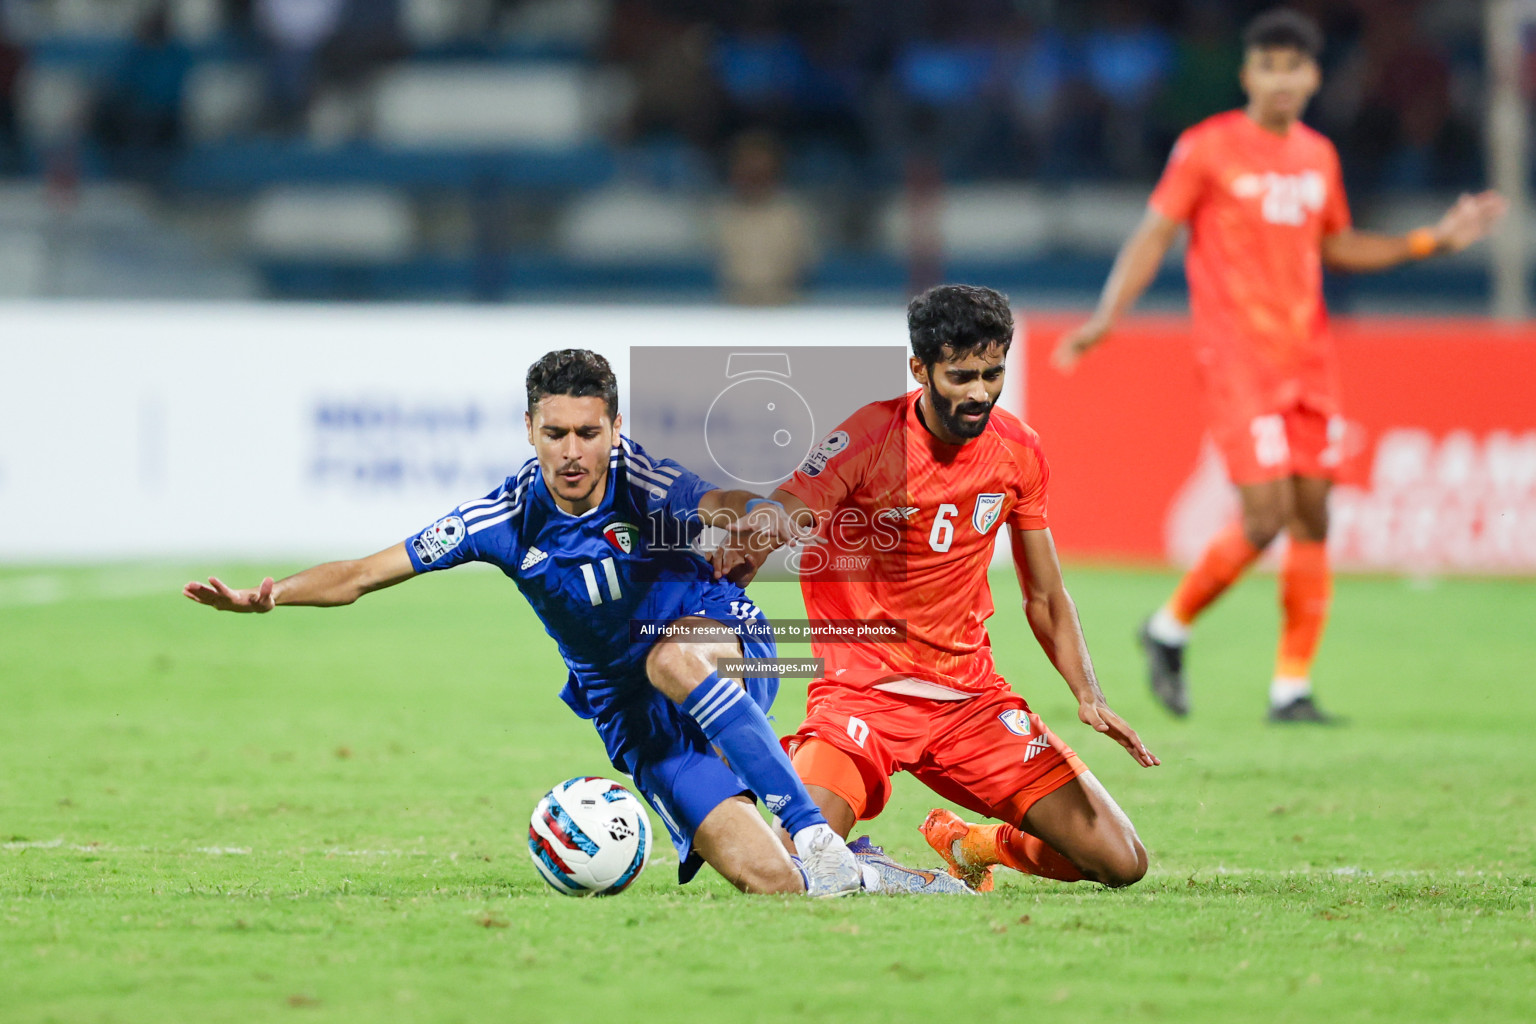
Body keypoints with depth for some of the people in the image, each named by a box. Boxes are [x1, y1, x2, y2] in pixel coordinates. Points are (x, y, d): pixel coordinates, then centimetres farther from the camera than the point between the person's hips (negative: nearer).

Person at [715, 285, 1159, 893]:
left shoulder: (1018, 451, 2)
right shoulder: (872, 438, -13)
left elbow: (1045, 599, 12)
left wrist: (1088, 695, -3)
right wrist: (739, 556, -45)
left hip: (971, 696, 4)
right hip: (861, 693, -4)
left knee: (1121, 863, -3)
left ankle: (970, 845, 27)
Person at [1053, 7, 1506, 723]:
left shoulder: (1318, 156, 12)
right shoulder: (1207, 148, -5)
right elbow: (1153, 235, -5)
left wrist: (1434, 240, 17)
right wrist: (1107, 316, -18)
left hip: (1309, 357, 6)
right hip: (1236, 357, -6)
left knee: (1312, 519, 2)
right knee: (1266, 516, -14)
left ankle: (1291, 687, 7)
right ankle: (1170, 629, 9)